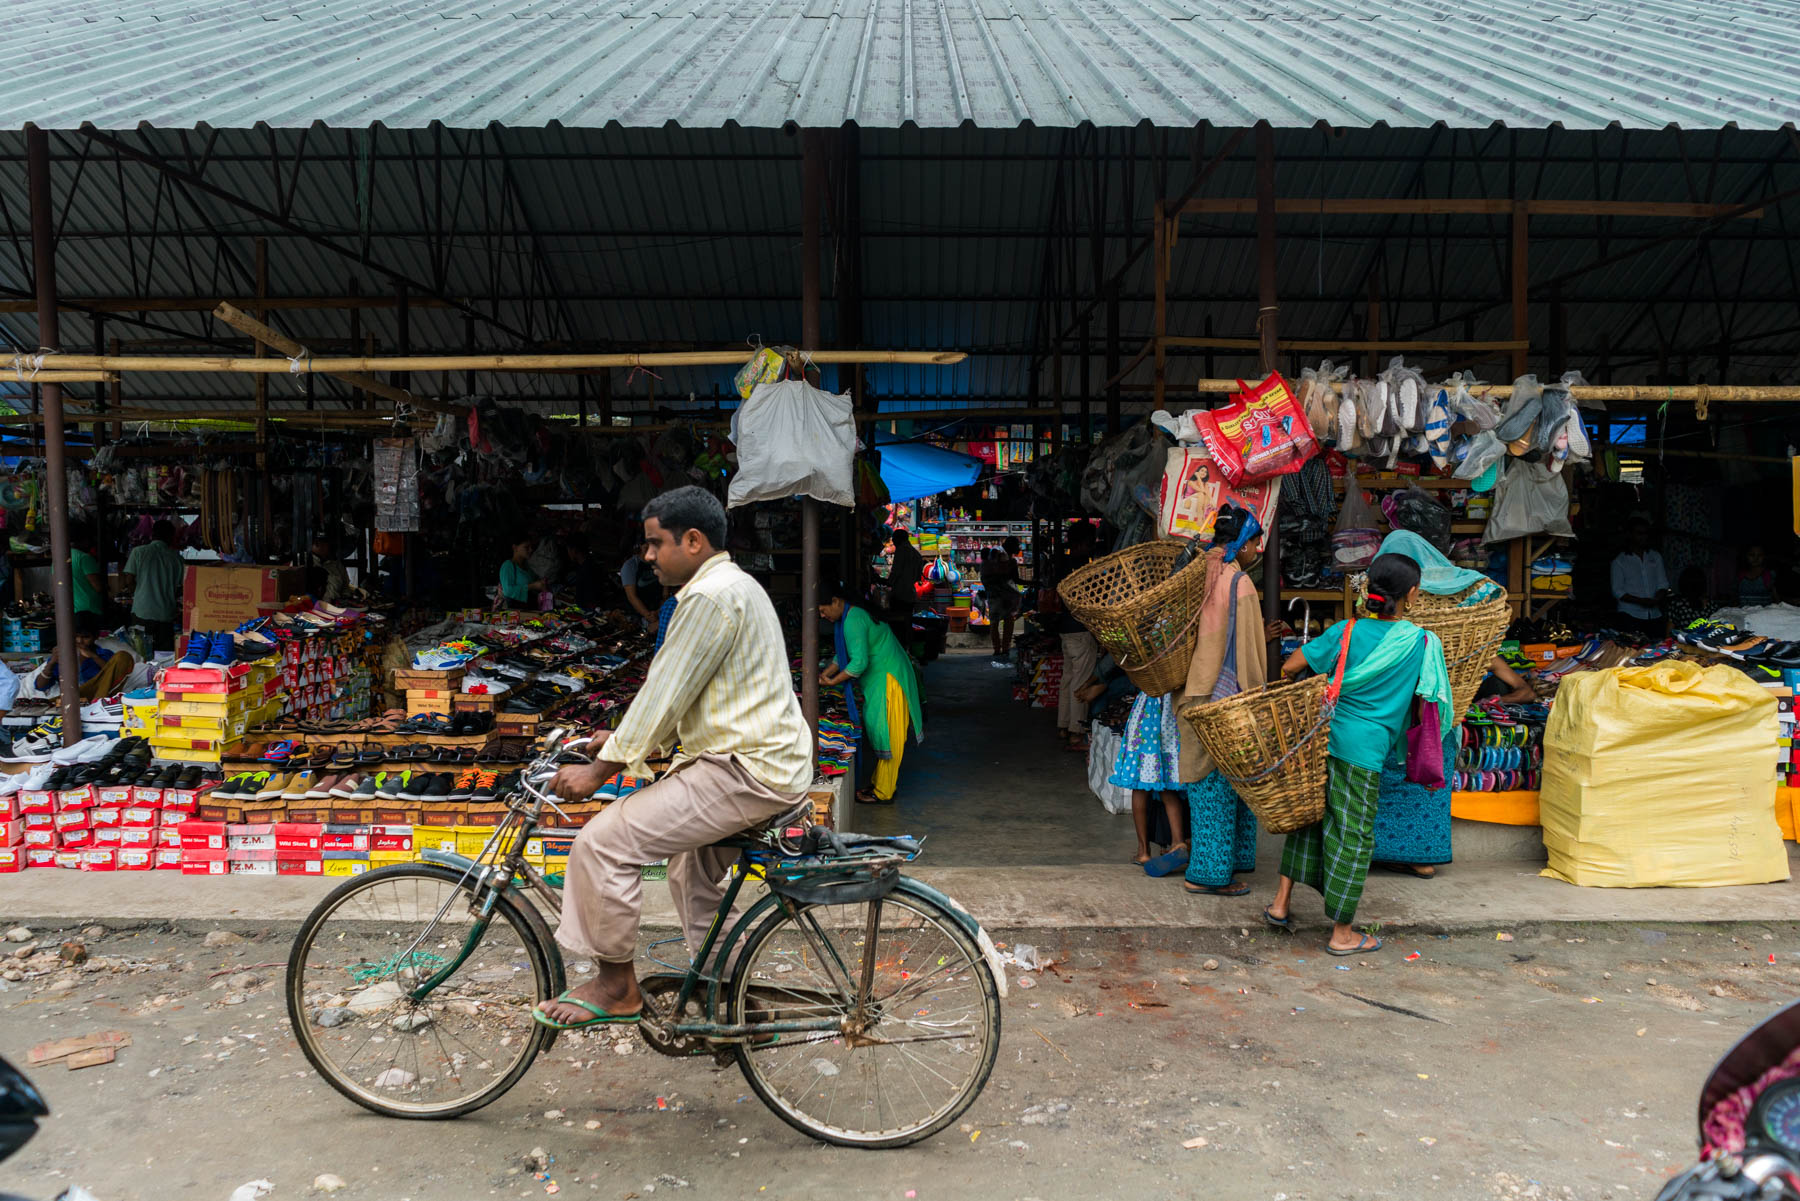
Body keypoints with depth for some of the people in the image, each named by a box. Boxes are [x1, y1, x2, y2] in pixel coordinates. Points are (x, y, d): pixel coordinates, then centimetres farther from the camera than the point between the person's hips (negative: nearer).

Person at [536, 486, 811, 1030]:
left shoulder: (711, 596, -16)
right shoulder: (733, 585, 18)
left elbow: (665, 693, -18)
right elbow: (677, 694, 22)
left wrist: (600, 769, -11)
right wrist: (625, 739, 19)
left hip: (747, 772, -11)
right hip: (772, 761, 11)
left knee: (603, 842, -12)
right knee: (690, 866, 29)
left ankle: (615, 985, 4)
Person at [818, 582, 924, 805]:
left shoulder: (853, 621, -22)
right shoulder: (851, 616, 11)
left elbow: (859, 662, -27)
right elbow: (843, 656, 19)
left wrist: (832, 681, -16)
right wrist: (824, 674, 8)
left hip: (888, 682, -11)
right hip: (877, 680, 11)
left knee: (885, 736, -3)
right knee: (875, 733, 15)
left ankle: (883, 793, 3)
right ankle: (877, 784, 24)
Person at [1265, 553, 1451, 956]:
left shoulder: (1347, 631, 1)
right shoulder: (1424, 642, -4)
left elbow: (1289, 668, -1)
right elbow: (1426, 703, -2)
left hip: (1323, 734, 4)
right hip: (1364, 748, -3)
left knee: (1309, 814, 19)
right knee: (1353, 835, 6)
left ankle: (1282, 902, 22)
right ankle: (1341, 934, 16)